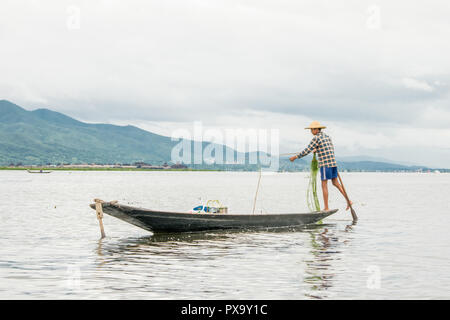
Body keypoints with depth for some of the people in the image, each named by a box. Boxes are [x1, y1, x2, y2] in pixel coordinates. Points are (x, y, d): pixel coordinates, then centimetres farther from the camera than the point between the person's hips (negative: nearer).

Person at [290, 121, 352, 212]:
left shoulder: (316, 138, -10)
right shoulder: (327, 136, 16)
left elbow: (307, 151, -10)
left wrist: (295, 157, -1)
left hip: (325, 164, -8)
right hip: (333, 163, 8)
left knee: (324, 185, -2)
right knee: (335, 183, 16)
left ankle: (326, 208, -2)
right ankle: (348, 201, 10)